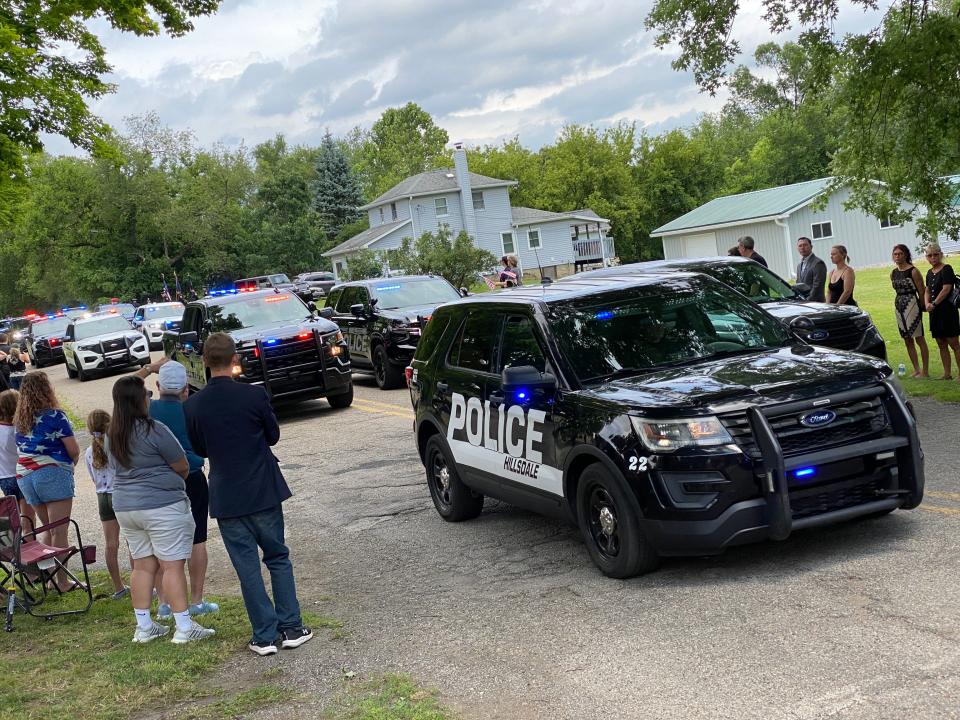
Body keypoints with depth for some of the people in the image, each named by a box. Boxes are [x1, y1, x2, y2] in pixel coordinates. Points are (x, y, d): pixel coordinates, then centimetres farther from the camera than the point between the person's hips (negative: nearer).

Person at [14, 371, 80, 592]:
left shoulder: (19, 419, 12)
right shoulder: (54, 415, -9)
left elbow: (22, 449, 16)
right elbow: (74, 450, -8)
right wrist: (71, 462, 13)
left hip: (24, 475, 7)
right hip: (53, 474, -6)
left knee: (49, 529, 18)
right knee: (59, 532, -2)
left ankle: (50, 574, 19)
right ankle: (62, 581, -1)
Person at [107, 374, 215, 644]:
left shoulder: (112, 434, 7)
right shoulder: (154, 430, -15)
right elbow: (183, 467, -8)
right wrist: (174, 480, 14)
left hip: (125, 507, 7)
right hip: (162, 505, -7)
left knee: (142, 565, 13)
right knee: (172, 565, -4)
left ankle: (144, 627, 17)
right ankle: (184, 627, -2)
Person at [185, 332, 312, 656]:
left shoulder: (193, 405, -7)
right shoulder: (254, 395, -12)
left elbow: (200, 450, 5)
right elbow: (273, 435, 2)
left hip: (226, 497, 1)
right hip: (264, 491, -1)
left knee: (247, 567, 7)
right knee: (278, 558, 14)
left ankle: (265, 636, 10)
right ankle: (291, 627, 15)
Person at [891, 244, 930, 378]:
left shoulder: (913, 271, -10)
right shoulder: (893, 273, 9)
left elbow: (921, 291, -8)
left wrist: (923, 306, -6)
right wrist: (900, 302, 13)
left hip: (912, 305, -7)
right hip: (899, 306, 7)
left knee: (919, 339, -4)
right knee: (907, 340, 10)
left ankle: (925, 370, 0)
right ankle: (916, 370, 18)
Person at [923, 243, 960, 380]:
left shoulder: (946, 269, -8)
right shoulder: (930, 273, 15)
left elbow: (946, 289, -16)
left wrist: (934, 304, -14)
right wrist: (927, 303, -1)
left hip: (947, 311, -8)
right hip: (935, 312, 8)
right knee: (941, 344, 10)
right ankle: (947, 373, 16)